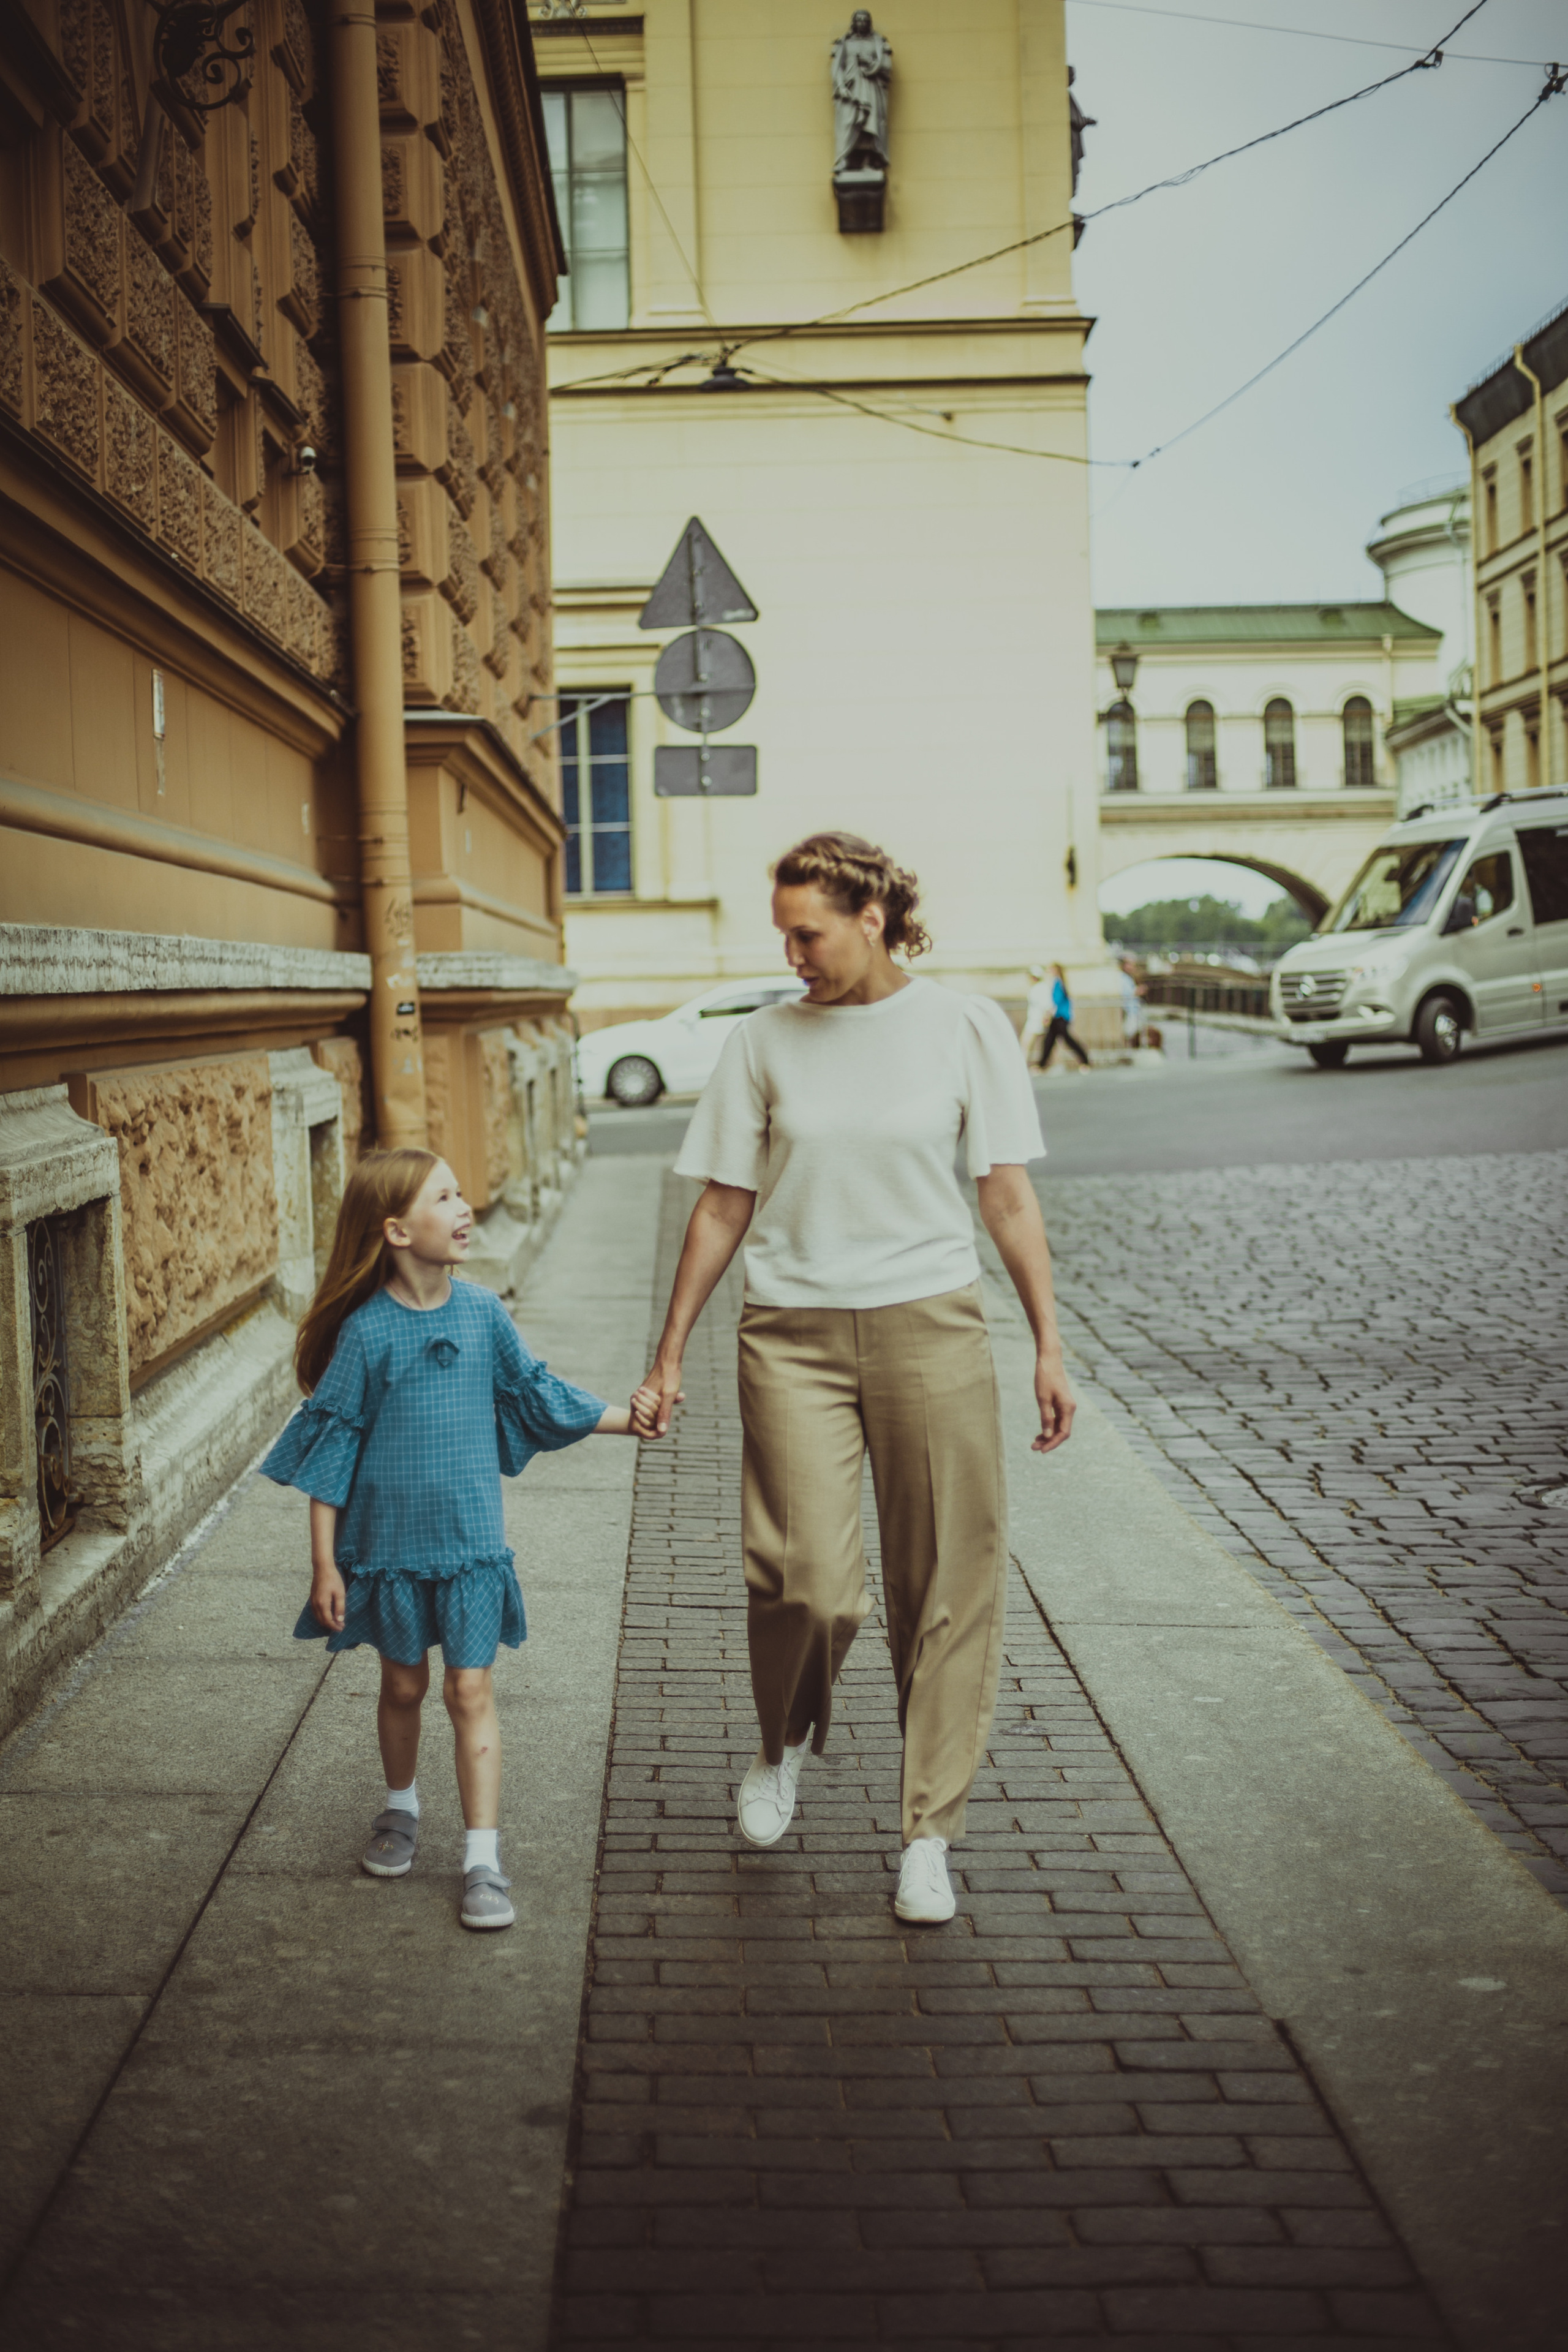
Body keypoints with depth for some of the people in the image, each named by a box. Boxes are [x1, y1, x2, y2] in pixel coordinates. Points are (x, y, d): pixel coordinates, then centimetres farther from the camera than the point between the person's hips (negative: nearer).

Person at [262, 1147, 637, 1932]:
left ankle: (483, 1859, 4)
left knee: (471, 1693, 0)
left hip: (471, 1543, 2)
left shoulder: (482, 1313, -2)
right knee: (403, 1686, 14)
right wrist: (325, 1565, -8)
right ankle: (400, 1810, 39)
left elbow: (535, 1394, 14)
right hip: (389, 1543, -2)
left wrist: (626, 1419, 15)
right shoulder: (366, 1332, -13)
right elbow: (331, 1450, -8)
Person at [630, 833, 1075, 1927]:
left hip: (931, 1326, 0)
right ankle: (786, 1740, 23)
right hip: (795, 1335, 0)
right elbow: (724, 1209, 8)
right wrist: (669, 1357, 9)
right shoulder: (765, 1043, 4)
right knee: (808, 1580, -10)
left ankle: (929, 1835, 15)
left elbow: (1008, 1195, 4)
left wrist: (1050, 1346, 1)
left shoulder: (966, 1027, 1)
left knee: (947, 1589, 2)